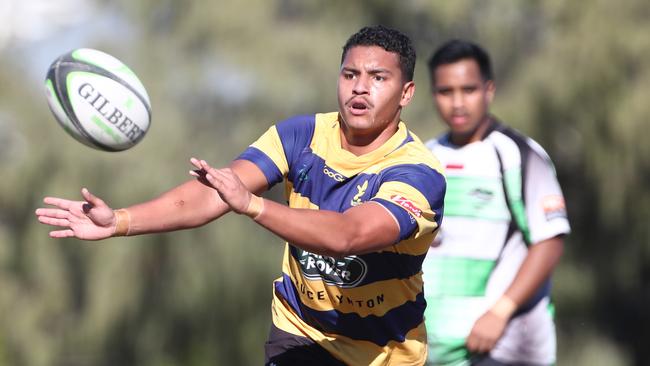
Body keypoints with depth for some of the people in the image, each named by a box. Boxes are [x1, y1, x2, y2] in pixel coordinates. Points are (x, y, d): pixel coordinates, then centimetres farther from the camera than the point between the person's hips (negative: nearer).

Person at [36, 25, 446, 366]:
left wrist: (252, 204, -53)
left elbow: (346, 236, -40)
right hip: (298, 332, 2)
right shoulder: (301, 134, -9)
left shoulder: (419, 171, -23)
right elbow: (215, 193, -20)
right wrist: (119, 221, -35)